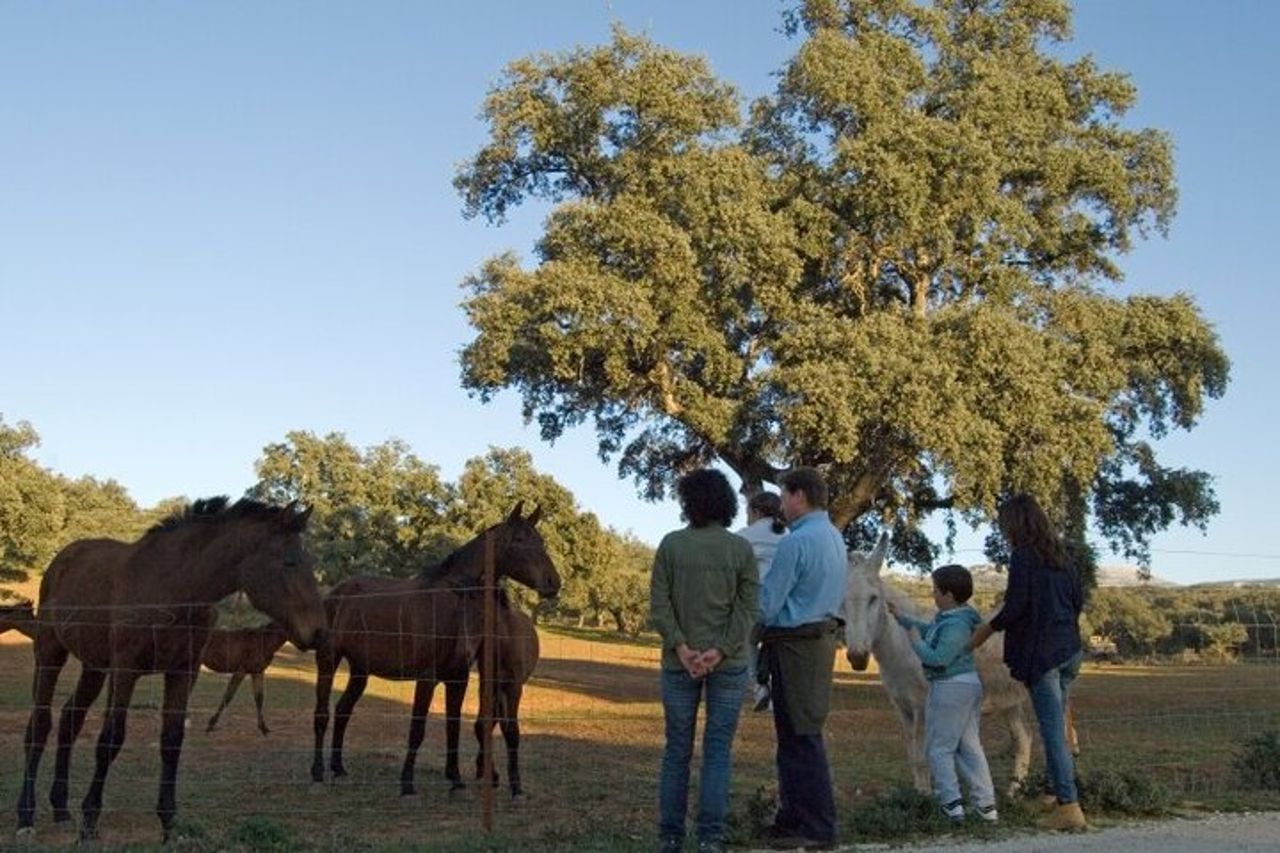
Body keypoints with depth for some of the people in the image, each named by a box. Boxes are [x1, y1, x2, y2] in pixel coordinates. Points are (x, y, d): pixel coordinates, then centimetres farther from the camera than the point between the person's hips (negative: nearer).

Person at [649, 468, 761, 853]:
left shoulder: (671, 544, -2)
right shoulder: (741, 549, -1)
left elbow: (659, 604, -7)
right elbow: (749, 608, -7)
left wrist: (681, 647, -10)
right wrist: (721, 650, -11)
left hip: (679, 662, 0)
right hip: (728, 663, 0)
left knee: (676, 749, 10)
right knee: (718, 751, 5)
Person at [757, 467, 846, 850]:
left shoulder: (796, 542, -18)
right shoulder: (835, 538, 11)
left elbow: (766, 605, -16)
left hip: (795, 645, -9)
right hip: (823, 636, 9)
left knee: (801, 736, -3)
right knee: (795, 735, 15)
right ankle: (794, 818, 22)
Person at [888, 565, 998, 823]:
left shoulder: (956, 625, -22)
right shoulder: (949, 619, 10)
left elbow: (939, 658, -28)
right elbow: (928, 630, 27)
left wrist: (916, 642, -14)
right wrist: (901, 617, 29)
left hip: (950, 689, -10)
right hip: (968, 685, 10)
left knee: (939, 748, 1)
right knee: (969, 746, 13)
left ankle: (952, 802, -2)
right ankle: (986, 803, 14)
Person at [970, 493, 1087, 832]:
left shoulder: (1023, 555, -10)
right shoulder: (1059, 555, 12)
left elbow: (1015, 606, -15)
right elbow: (1078, 601, 16)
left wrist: (987, 629, -1)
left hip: (1040, 651, -8)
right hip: (1069, 650, 8)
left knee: (1052, 730, -6)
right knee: (1057, 726, 17)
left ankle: (1069, 806, -8)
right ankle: (1056, 793, 26)